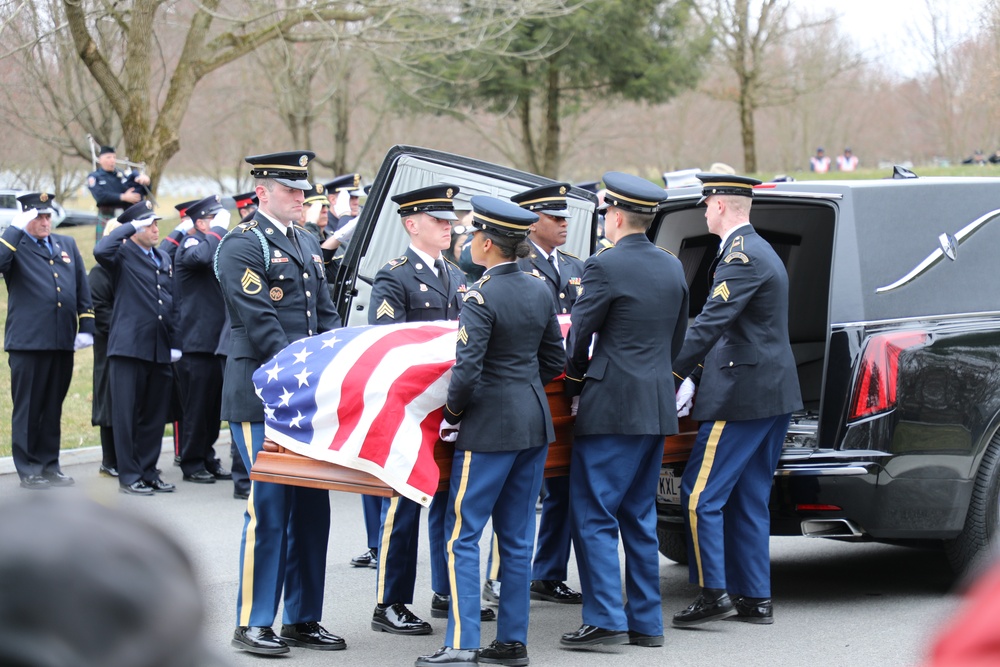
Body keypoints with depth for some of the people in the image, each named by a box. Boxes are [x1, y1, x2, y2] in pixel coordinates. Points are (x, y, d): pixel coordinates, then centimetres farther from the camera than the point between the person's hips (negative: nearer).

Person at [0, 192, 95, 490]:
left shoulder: (67, 244, 16)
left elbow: (82, 288, 15)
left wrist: (86, 326, 8)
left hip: (63, 341, 5)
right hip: (28, 341, -5)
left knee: (54, 408, 11)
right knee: (27, 408, 2)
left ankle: (49, 465, 19)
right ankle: (28, 470, 7)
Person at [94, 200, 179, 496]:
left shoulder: (164, 258, 17)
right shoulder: (123, 254, -3)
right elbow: (100, 250, -27)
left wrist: (174, 343, 14)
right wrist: (130, 227, -17)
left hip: (160, 350, 6)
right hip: (129, 347, -6)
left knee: (155, 415, 10)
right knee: (127, 414, -1)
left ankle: (148, 472, 19)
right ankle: (129, 476, 4)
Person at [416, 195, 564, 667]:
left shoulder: (482, 298, -16)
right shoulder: (540, 291, 6)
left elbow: (467, 370, -21)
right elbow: (554, 361, 13)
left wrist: (452, 410, -5)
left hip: (489, 428, -8)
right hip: (535, 422, 8)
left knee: (462, 535, -4)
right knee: (517, 536, 12)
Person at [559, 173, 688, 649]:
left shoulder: (605, 265, -12)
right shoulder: (672, 267, 11)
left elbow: (579, 336, -8)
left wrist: (574, 385, 8)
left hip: (611, 408, -8)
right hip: (658, 408, 8)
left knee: (593, 516, -3)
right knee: (639, 517, 14)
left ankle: (605, 619, -8)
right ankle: (645, 622, 15)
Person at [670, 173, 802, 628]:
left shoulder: (742, 256, -15)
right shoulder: (758, 251, 18)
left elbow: (712, 322, -23)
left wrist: (670, 374, -20)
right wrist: (694, 377, 13)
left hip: (742, 397, -10)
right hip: (774, 395, 10)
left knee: (701, 496, -6)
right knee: (748, 500, 13)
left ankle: (713, 592, -5)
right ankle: (755, 599, 16)